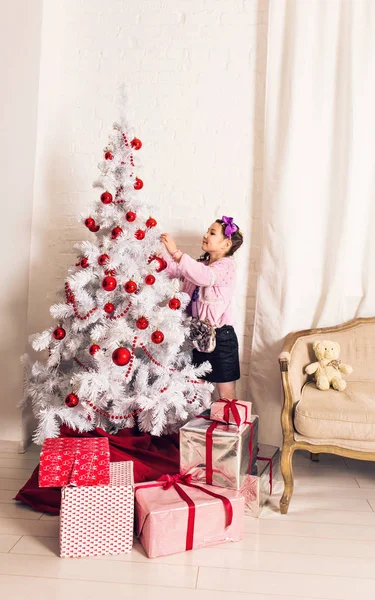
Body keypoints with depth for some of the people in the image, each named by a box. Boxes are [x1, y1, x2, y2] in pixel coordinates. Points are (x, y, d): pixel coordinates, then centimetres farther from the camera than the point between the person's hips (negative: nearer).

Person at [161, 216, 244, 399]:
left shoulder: (227, 265, -10)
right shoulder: (200, 264, 15)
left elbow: (205, 276, -31)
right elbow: (174, 270, 6)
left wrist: (176, 252, -36)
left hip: (220, 336, -7)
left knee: (226, 395, 2)